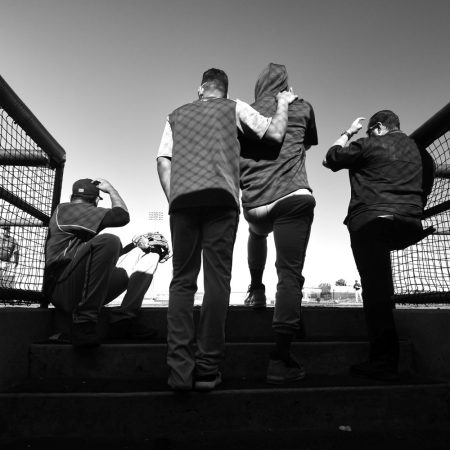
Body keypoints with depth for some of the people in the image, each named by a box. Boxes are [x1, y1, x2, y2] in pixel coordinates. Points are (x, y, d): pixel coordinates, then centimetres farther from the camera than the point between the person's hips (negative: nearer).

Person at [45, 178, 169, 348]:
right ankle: (83, 325, -29)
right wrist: (110, 189, 7)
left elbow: (108, 257, 21)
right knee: (109, 240, -32)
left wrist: (135, 244, 6)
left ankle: (123, 320, -12)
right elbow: (122, 216, -9)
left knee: (150, 254, 8)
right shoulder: (64, 209, 2)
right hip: (64, 291, -9)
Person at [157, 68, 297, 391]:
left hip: (182, 198, 3)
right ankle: (207, 370, -4)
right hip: (221, 197, -2)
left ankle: (180, 369, -4)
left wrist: (173, 200, 13)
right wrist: (283, 103, 30)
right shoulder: (235, 108, 20)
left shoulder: (176, 116, 27)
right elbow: (276, 134, 13)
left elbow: (163, 162, 15)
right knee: (217, 280, -4)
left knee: (182, 280, 3)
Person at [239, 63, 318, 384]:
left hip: (254, 204, 3)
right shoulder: (302, 107, 14)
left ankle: (256, 291, 35)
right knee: (290, 274, -6)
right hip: (293, 197, -3)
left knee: (257, 234, 37)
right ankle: (281, 359, -10)